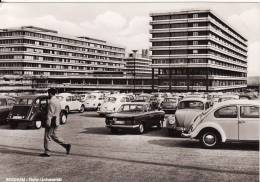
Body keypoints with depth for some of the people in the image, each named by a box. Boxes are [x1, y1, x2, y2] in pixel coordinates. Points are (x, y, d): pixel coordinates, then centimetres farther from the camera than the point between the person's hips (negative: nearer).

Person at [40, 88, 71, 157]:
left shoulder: (51, 102, -16)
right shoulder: (57, 101, 13)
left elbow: (50, 113, -21)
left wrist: (48, 123, -20)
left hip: (52, 122, -9)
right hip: (56, 122, 9)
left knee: (47, 136, 2)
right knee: (54, 136, 16)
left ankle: (46, 152, 8)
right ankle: (66, 145, 6)